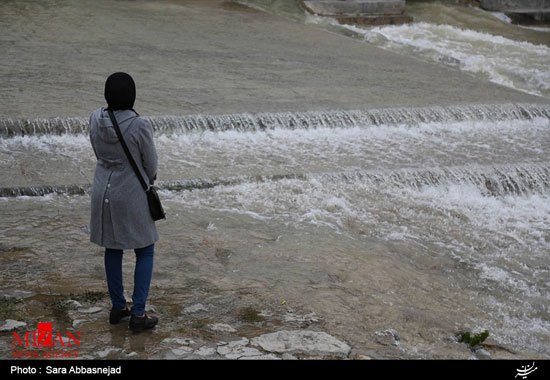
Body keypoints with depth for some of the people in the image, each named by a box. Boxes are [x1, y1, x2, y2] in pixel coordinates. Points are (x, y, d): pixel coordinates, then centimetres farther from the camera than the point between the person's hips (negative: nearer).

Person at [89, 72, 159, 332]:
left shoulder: (96, 119, -6)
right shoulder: (140, 125, -22)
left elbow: (98, 153, 6)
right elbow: (151, 164, -10)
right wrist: (149, 179, 14)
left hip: (104, 191, 5)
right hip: (132, 195, -5)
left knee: (112, 249, 17)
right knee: (145, 251, 10)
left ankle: (118, 307, 30)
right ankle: (138, 314, 10)